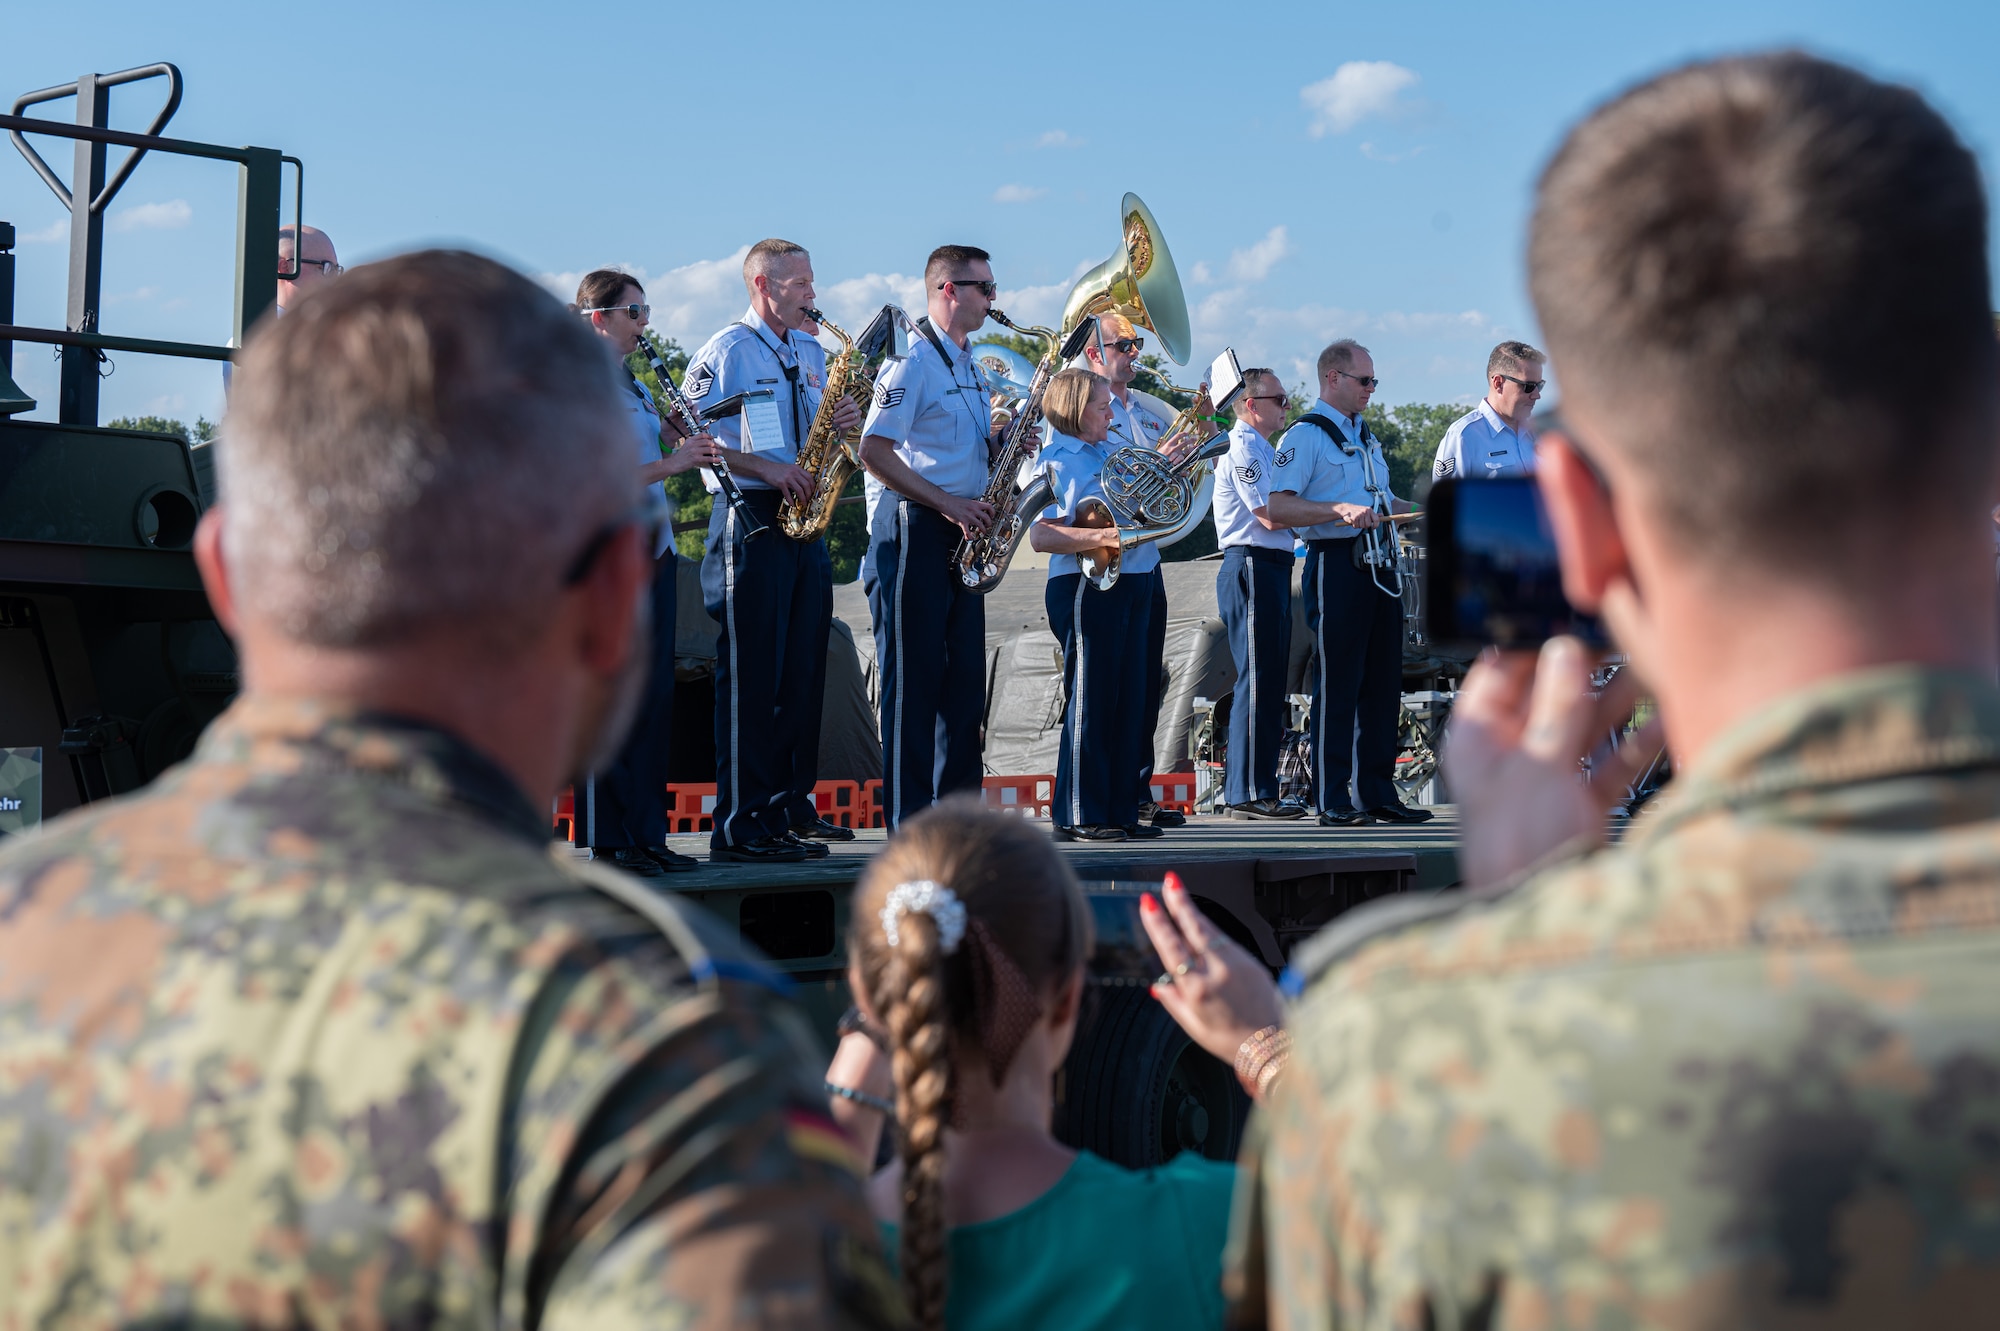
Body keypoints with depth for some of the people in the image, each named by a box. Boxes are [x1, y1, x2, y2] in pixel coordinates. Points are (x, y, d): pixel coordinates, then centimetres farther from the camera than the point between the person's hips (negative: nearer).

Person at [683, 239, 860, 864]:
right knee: (750, 674, -7)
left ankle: (792, 805, 18)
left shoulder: (810, 352, 19)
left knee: (805, 670, 9)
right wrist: (764, 468, -19)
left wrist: (844, 423, 2)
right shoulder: (725, 351, -4)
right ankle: (740, 827, -5)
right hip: (750, 522, -8)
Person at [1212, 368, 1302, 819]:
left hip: (1271, 569, 11)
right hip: (1251, 566, -11)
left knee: (1268, 683, 11)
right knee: (1257, 681, -10)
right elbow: (1270, 516, -17)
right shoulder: (1242, 448, -10)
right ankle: (1250, 792, -8)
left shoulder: (1259, 449, 22)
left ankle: (1253, 787, 16)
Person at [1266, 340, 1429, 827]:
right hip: (1336, 564, -8)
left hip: (1379, 564, 8)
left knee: (1383, 682, 8)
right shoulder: (1305, 435, -6)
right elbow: (1277, 507, -16)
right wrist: (1341, 510, -26)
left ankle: (1378, 793, 15)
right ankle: (1333, 801, -2)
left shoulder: (1365, 436, 21)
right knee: (1338, 685, -6)